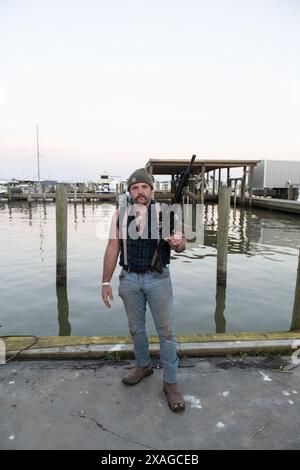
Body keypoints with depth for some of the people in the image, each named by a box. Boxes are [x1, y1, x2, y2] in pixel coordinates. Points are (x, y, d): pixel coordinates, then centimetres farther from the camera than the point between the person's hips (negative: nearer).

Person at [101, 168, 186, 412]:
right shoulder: (120, 214, 1)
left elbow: (181, 244, -5)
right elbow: (112, 249, 2)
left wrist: (177, 242, -30)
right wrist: (106, 282, 0)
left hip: (158, 279, -2)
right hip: (129, 279, 3)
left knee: (166, 331, 4)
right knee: (136, 328, 18)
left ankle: (171, 382, 20)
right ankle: (143, 366, 42)